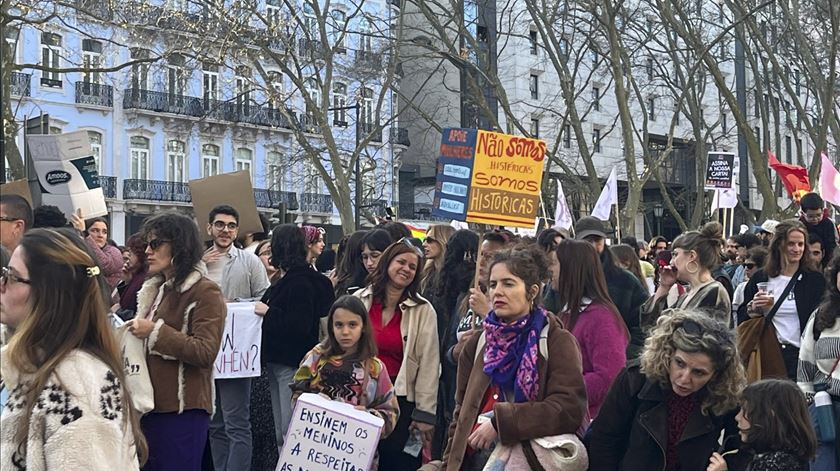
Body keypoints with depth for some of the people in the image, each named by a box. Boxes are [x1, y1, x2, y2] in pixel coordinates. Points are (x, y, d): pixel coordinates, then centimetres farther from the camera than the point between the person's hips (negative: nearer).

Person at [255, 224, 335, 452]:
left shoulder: (300, 282, -15)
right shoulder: (284, 279, 15)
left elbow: (300, 325, -22)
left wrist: (268, 312, -16)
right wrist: (262, 310, 9)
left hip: (293, 364, -10)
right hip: (278, 361, 10)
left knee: (290, 431, -9)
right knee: (281, 432, 14)